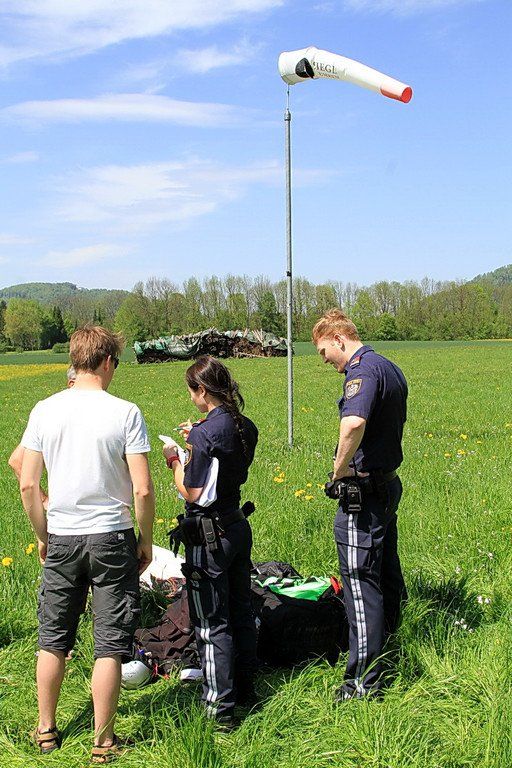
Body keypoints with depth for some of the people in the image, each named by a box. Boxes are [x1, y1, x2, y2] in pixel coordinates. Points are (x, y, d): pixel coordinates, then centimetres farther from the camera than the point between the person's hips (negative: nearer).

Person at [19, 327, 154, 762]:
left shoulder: (45, 411, -2)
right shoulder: (124, 413, -10)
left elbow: (28, 486, -1)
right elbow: (143, 490, -13)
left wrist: (43, 537, 12)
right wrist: (146, 540, 1)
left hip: (61, 540, 3)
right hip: (111, 538, -3)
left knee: (53, 641, 17)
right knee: (110, 646, 7)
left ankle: (46, 731, 30)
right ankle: (103, 742, 15)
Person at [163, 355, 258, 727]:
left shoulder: (204, 434, -21)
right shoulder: (246, 428, 2)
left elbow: (192, 493, -19)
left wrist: (174, 461, -3)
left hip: (209, 533, -8)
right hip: (239, 526, 8)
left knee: (212, 623, 3)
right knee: (241, 612, 19)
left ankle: (220, 706, 11)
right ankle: (245, 689, 33)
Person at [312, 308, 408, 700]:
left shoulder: (363, 369, -18)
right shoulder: (391, 368, 13)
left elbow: (354, 423, -38)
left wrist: (338, 472, -24)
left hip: (363, 491, -10)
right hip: (389, 484, 10)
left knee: (361, 583, -3)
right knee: (387, 575, 19)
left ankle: (364, 679, 3)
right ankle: (390, 650, 34)